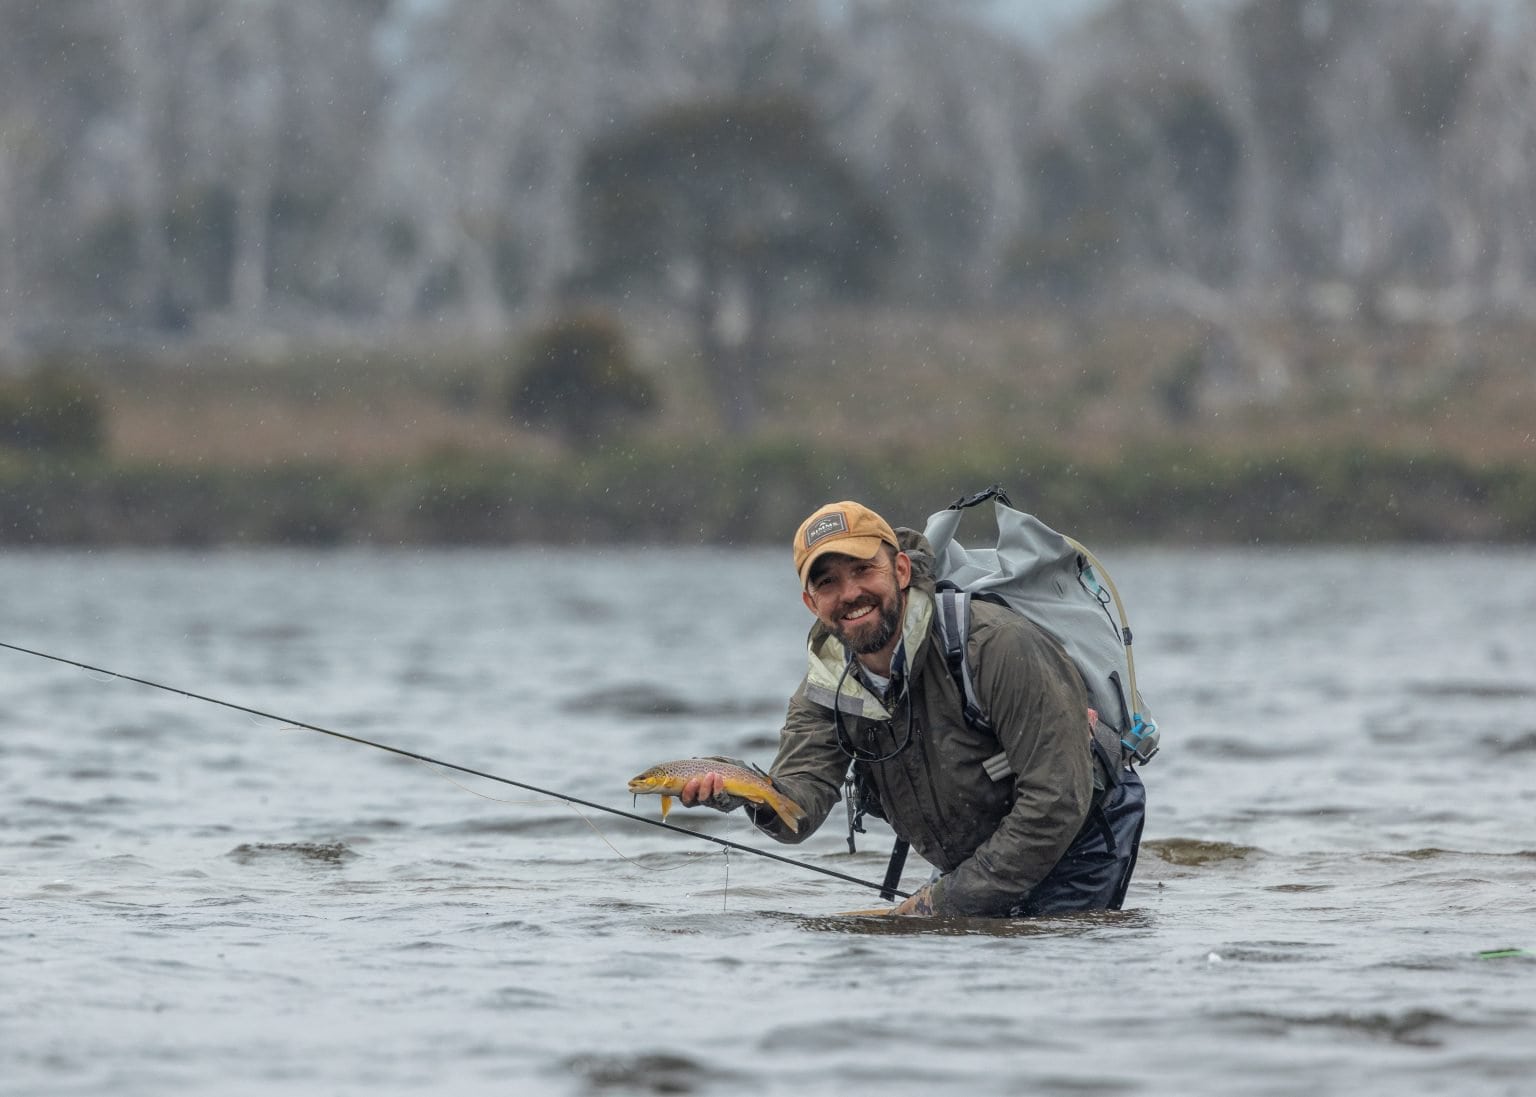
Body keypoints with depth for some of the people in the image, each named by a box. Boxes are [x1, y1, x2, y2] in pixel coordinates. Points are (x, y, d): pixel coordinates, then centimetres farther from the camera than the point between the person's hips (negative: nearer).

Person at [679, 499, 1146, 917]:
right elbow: (799, 806, -19)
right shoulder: (827, 686, -6)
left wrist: (948, 901, -25)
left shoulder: (996, 644, -28)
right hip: (967, 862, 6)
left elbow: (1057, 802, -29)